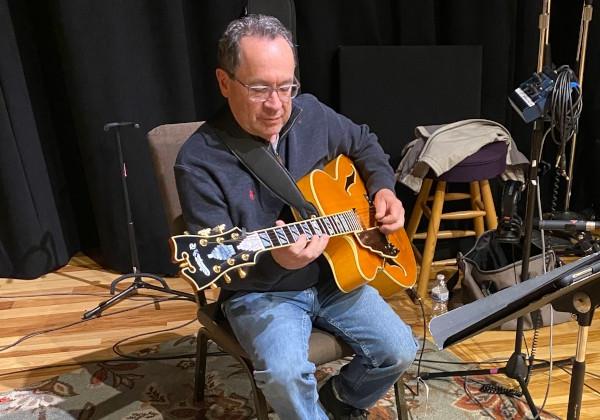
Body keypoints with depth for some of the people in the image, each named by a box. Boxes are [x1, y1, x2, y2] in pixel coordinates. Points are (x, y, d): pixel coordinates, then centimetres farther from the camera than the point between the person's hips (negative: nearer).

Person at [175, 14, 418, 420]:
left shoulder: (311, 113, -3)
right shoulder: (199, 162, -20)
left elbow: (364, 143, 17)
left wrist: (382, 188, 0)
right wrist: (275, 260, -38)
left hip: (335, 276, 5)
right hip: (260, 293, -4)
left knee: (400, 350, -6)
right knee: (285, 373, -29)